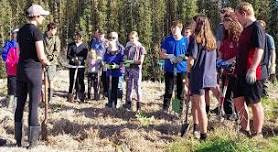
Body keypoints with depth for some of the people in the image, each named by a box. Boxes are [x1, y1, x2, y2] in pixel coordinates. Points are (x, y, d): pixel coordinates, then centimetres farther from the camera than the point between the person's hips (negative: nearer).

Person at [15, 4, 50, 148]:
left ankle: (18, 139, 19)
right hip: (34, 70, -7)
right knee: (33, 105, 0)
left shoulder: (21, 31, 12)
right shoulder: (36, 31, -12)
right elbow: (41, 56, -16)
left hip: (20, 69, 7)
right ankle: (32, 141, 6)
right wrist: (46, 62, 5)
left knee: (20, 104, 12)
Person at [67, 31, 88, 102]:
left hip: (80, 65, -2)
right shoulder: (71, 45, 11)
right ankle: (70, 94, 13)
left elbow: (84, 56, -2)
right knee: (72, 80, 4)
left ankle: (80, 96, 2)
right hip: (72, 65, 2)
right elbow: (68, 55, 4)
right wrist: (73, 59, -13)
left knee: (80, 80, -3)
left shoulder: (84, 46, 5)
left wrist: (78, 59, -18)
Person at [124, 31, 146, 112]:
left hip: (137, 70, -3)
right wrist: (125, 72, 4)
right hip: (128, 70, 3)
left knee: (137, 87, 0)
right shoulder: (128, 47, 10)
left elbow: (141, 61, -5)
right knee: (129, 88, 5)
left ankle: (138, 106, 5)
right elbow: (125, 60, 10)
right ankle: (128, 105, 10)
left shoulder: (140, 47, 0)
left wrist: (131, 61, -10)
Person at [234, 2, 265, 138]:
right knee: (238, 101, 13)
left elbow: (259, 50, -22)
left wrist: (252, 69, -29)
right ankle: (245, 130, 24)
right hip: (242, 73, 10)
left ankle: (257, 134, 10)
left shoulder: (256, 27, -13)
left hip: (251, 74, -9)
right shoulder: (246, 29, 15)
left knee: (254, 103, 0)